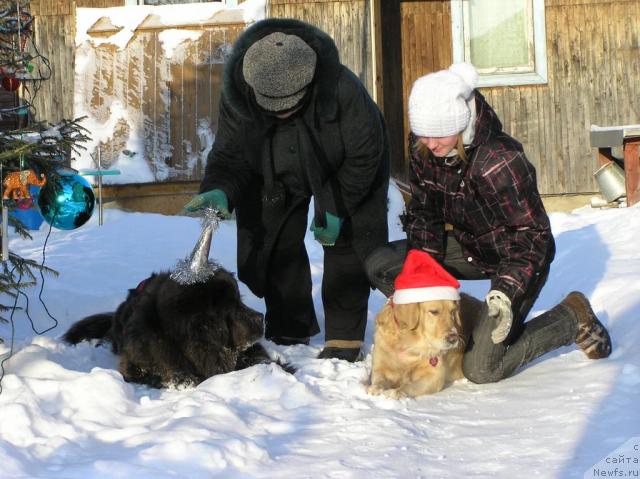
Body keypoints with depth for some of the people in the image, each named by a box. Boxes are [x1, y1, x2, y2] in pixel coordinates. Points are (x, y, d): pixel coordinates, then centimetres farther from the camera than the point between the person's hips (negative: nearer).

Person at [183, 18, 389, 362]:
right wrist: (219, 190, -42)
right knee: (278, 245, 1)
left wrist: (338, 208, -23)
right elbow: (230, 155, -20)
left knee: (345, 246, -8)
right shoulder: (237, 95, -32)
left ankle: (344, 337, 2)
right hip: (277, 178, 3)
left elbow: (363, 156, -24)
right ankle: (288, 334, 16)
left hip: (343, 172, -3)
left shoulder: (343, 91, -39)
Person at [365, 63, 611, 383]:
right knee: (379, 266, -9)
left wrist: (505, 293, -37)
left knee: (481, 370, -16)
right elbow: (423, 209, -2)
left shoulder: (498, 161, -33)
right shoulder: (422, 147, -13)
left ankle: (572, 318, 4)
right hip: (469, 246, 7)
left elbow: (532, 234, -27)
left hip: (518, 257, -7)